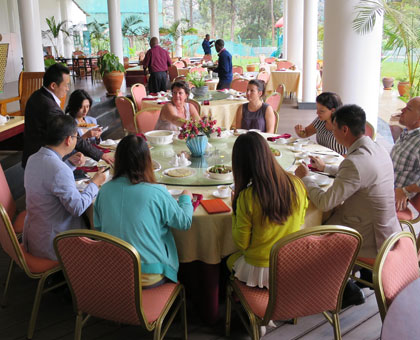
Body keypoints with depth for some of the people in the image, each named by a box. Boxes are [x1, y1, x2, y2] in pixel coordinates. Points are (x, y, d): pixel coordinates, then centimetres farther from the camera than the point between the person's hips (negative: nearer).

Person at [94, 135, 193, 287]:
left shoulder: (105, 190, -5)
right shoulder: (157, 193, -16)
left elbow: (98, 226, 10)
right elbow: (185, 223, -2)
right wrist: (186, 198, 17)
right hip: (149, 276, -4)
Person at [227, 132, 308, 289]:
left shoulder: (247, 198, -26)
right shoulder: (297, 184, -13)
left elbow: (242, 244, -13)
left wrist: (235, 209, -2)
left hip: (259, 271, -4)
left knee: (230, 260, 29)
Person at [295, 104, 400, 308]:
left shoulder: (355, 161, -29)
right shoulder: (378, 151, 1)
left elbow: (324, 203, -26)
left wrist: (305, 177, -9)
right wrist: (325, 168, 27)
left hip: (371, 241, -9)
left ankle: (348, 291, 21)